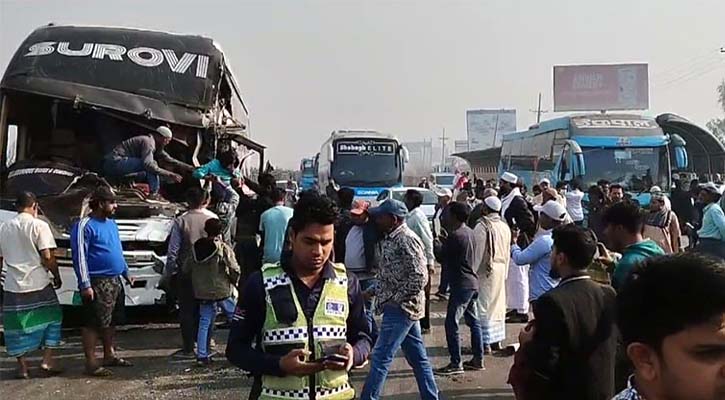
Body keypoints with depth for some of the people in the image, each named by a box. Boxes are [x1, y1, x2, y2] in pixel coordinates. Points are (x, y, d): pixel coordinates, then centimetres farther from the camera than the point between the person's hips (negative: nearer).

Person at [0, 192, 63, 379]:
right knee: (50, 319, 11)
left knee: (17, 326, 11)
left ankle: (22, 367, 14)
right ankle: (47, 360, 6)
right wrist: (57, 277, 1)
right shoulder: (39, 225, -7)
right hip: (38, 284, -4)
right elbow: (48, 257, -12)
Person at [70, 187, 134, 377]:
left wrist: (126, 272, 23)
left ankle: (109, 355, 26)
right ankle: (91, 362, 1)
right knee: (93, 323, -4)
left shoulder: (111, 223, 15)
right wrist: (85, 284, -19)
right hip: (97, 283, -9)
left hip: (115, 281, 9)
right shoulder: (84, 226, -11)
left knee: (111, 321, 15)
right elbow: (79, 256, -15)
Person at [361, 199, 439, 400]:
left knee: (380, 358, -5)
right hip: (404, 308, 9)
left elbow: (419, 278, -22)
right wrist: (376, 292, 8)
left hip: (401, 308, -9)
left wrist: (395, 299, -17)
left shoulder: (407, 240, -17)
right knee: (417, 357, 14)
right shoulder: (390, 238, 11)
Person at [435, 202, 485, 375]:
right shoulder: (470, 232, 8)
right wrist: (445, 242, 16)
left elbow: (442, 256, -8)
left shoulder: (455, 235, -18)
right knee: (474, 322, 14)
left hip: (461, 285, -9)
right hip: (473, 283, 9)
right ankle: (478, 359, 20)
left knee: (451, 325, -4)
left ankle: (456, 364, -2)